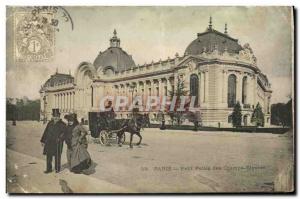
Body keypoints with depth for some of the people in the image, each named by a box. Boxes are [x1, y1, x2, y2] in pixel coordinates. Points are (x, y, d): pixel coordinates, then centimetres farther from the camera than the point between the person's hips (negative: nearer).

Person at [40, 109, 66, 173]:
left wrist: (60, 138, -29)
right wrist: (43, 141, 11)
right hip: (49, 142, 4)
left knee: (57, 156, 5)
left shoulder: (62, 124, -2)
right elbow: (46, 132, 13)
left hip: (57, 143, -4)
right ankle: (49, 169, 18)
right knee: (48, 156, 7)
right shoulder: (50, 123, 11)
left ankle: (57, 169, 19)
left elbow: (63, 132, -11)